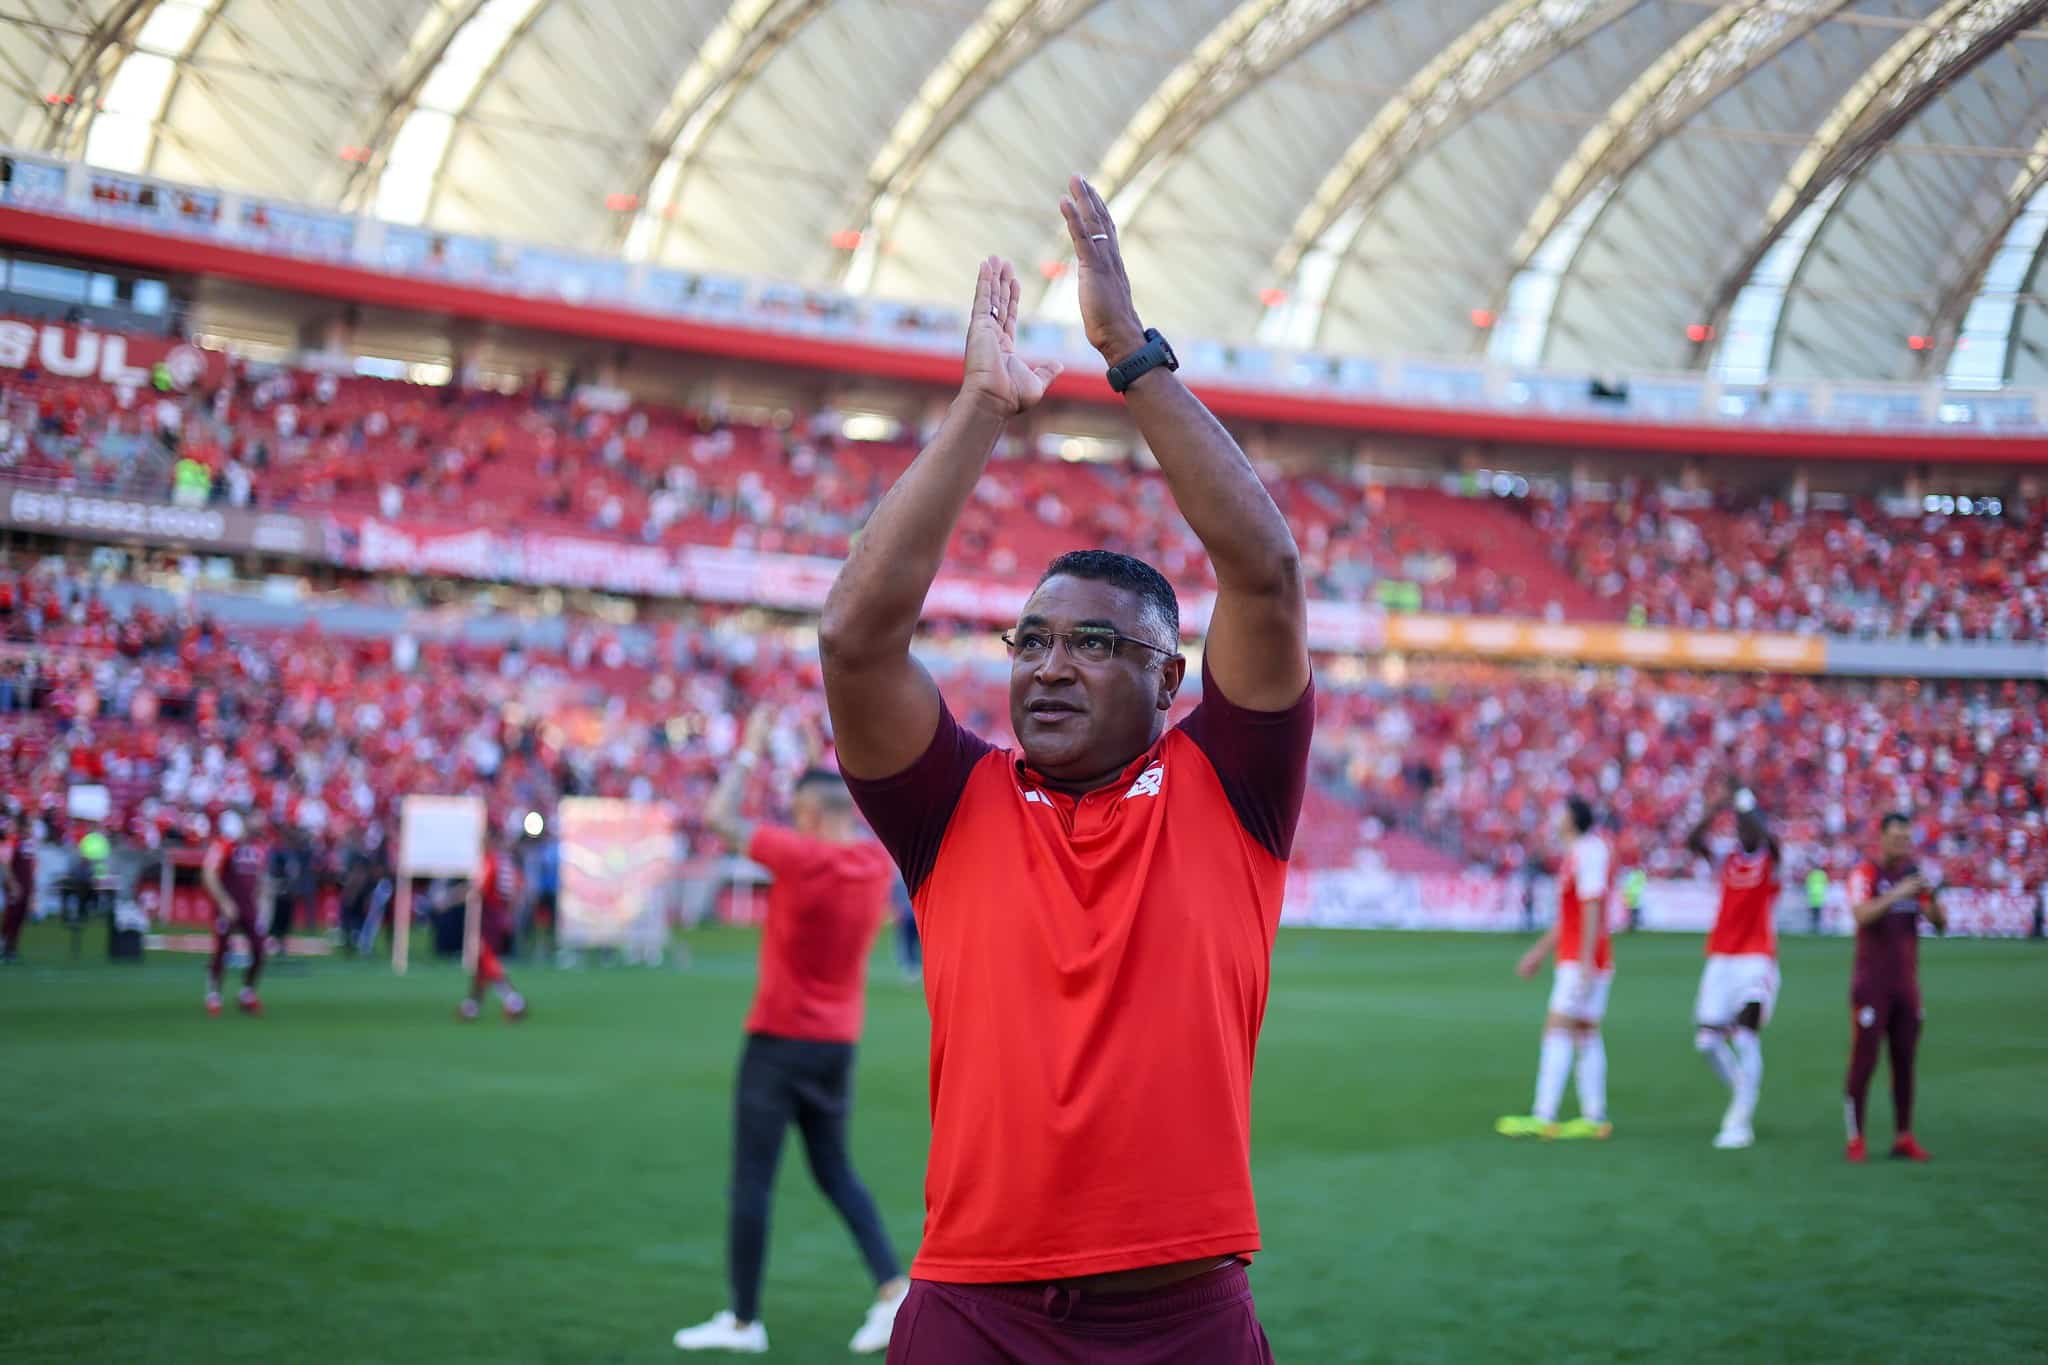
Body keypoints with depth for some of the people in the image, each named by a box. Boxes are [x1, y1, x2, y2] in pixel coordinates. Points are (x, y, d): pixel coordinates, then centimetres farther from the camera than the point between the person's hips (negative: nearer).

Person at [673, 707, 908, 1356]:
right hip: (839, 1041, 7)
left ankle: (743, 1320, 7)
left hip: (779, 1040, -7)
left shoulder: (802, 856, -20)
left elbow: (719, 818, -14)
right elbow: (847, 822, 25)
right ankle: (893, 1284, 2)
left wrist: (750, 751, -3)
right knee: (835, 1170, 17)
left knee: (752, 1181, 2)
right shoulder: (878, 860, 0)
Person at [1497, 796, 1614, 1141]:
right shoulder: (1580, 852, 18)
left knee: (1557, 1031, -12)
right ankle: (1594, 1118, 9)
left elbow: (1592, 909, -21)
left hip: (1583, 960, -10)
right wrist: (1540, 951, 27)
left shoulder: (1589, 851, -14)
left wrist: (1586, 961, -25)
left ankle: (1543, 1118, -15)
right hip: (1574, 959, 10)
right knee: (1586, 1035, 9)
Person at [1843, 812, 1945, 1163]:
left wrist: (1930, 896, -13)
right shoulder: (1865, 875, -6)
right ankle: (1855, 1138, -1)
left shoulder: (1914, 876, 10)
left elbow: (1940, 923, 4)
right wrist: (1898, 893, -32)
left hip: (1906, 985, 5)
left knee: (1905, 1061, 6)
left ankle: (1904, 1137, 10)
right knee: (1864, 1060, -6)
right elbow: (1862, 915, -24)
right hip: (1871, 985, -5)